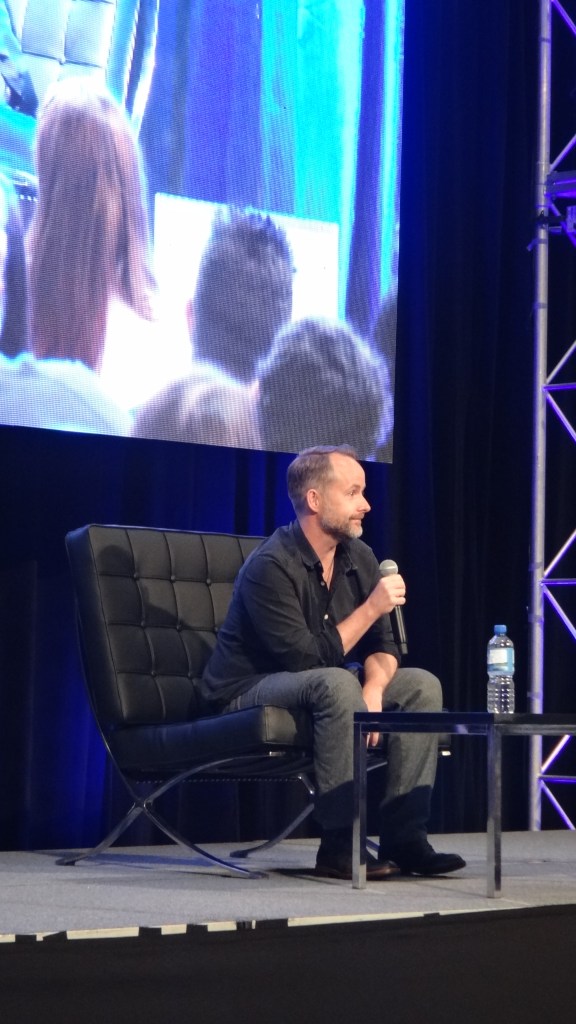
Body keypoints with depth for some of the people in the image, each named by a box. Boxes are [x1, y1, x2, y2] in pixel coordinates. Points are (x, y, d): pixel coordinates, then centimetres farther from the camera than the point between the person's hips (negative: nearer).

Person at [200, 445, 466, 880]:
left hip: (316, 692, 8)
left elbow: (383, 648, 3)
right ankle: (341, 845, -32)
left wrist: (373, 689, -19)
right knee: (336, 683, -36)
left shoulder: (359, 558, 3)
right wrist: (372, 608, -23)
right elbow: (308, 658, -27)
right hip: (249, 694, -8)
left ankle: (403, 837, -10)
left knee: (421, 685, -7)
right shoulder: (271, 567, -22)